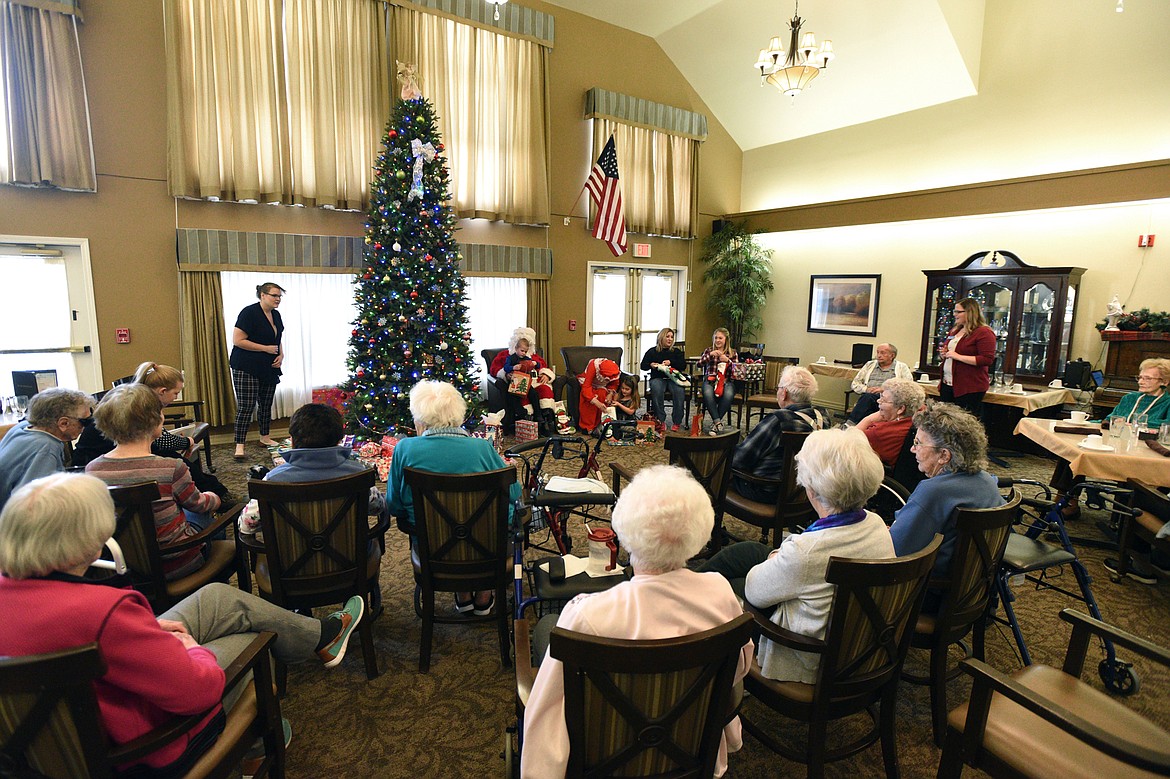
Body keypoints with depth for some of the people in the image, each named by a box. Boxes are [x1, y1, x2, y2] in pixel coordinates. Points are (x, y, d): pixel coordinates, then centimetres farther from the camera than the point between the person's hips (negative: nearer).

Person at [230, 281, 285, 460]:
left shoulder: (276, 315, 10)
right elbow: (237, 340, -18)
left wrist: (281, 355, 3)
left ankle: (265, 437, 28)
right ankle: (239, 445, -1)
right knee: (246, 406, -7)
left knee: (266, 405, 15)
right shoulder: (249, 313, -14)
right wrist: (265, 348, -19)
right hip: (246, 369, -7)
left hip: (269, 369, 8)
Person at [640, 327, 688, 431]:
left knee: (679, 391, -33)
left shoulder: (677, 352, 21)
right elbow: (643, 366, 12)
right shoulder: (652, 351, 16)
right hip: (657, 378, -1)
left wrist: (671, 362, -7)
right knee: (657, 390, -37)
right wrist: (651, 365, -10)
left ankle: (676, 422, -25)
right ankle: (660, 421, -29)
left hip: (673, 377, 1)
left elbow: (683, 366, 9)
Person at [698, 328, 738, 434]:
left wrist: (727, 361, -9)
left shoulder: (732, 353, 17)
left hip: (726, 381, 0)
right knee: (708, 393, -37)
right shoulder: (708, 350, 18)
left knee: (728, 395, -36)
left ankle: (715, 422, -22)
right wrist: (710, 355, -11)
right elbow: (699, 364, 3)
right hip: (710, 380, 0)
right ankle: (718, 422, -31)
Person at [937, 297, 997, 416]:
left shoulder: (984, 333, -9)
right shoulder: (954, 331, 17)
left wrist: (959, 356, -21)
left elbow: (987, 359, -19)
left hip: (970, 389, -8)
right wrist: (943, 354, 8)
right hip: (947, 384, 8)